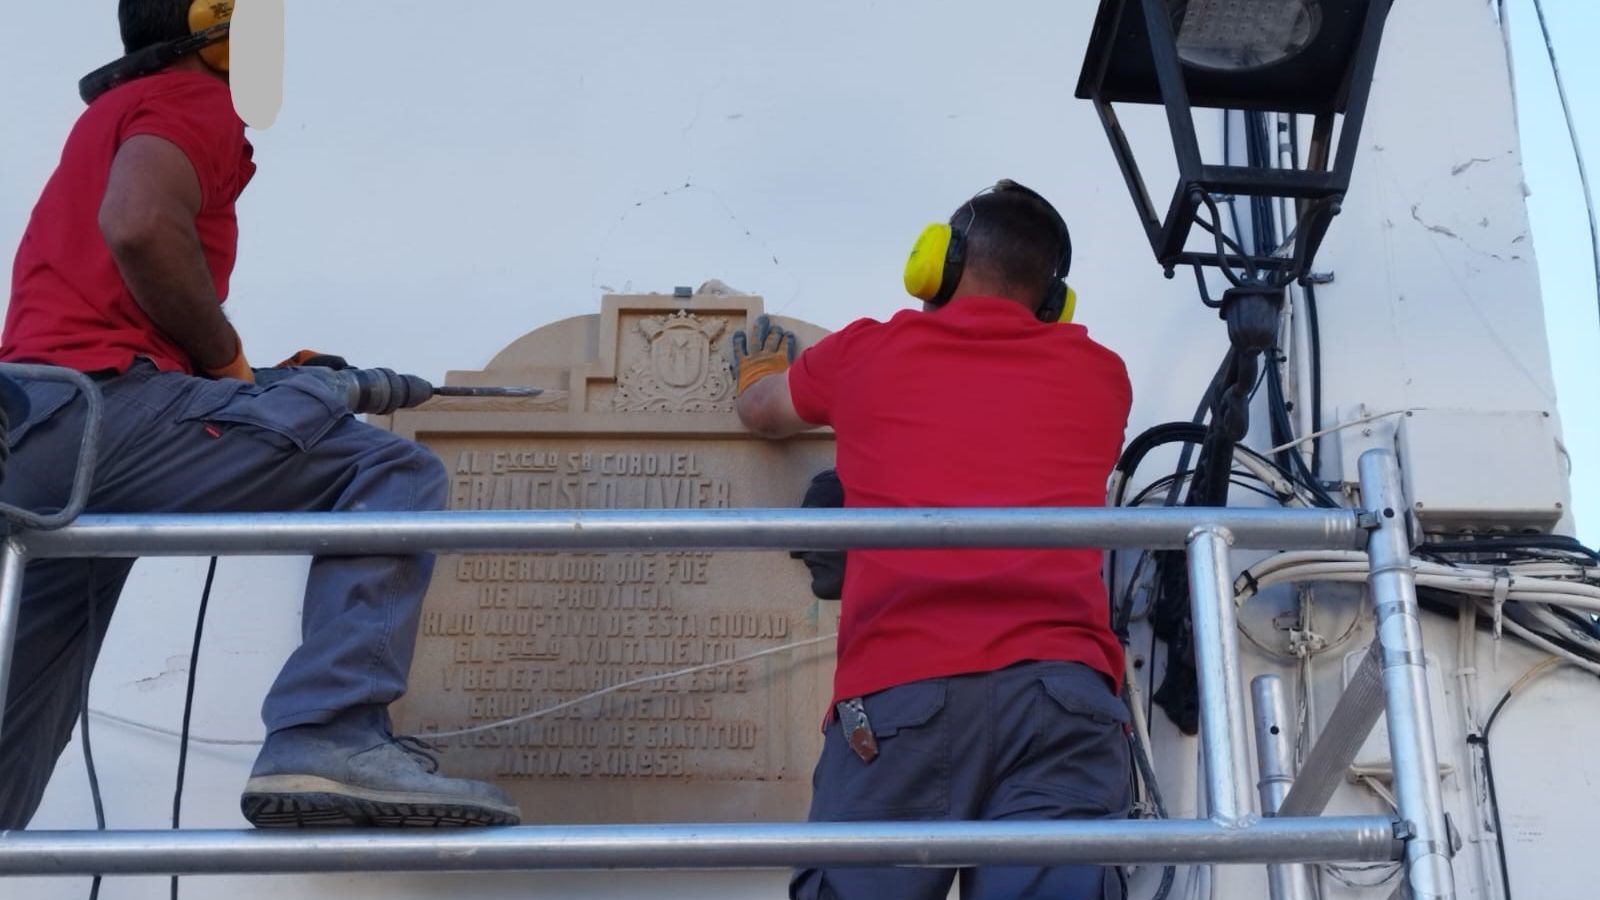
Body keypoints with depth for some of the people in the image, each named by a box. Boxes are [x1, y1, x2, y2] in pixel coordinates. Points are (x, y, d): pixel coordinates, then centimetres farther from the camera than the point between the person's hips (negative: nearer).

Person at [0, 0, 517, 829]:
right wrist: (227, 360, -6)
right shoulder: (193, 98, 3)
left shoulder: (117, 110, 34)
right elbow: (140, 225, -19)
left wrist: (244, 385, 22)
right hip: (96, 405, -10)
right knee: (392, 475, -14)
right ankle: (332, 738, -29)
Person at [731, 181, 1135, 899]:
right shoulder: (1099, 375, 23)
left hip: (900, 688, -1)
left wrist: (758, 376, 65)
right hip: (1061, 686, 1)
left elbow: (761, 413, 41)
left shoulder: (868, 353, 19)